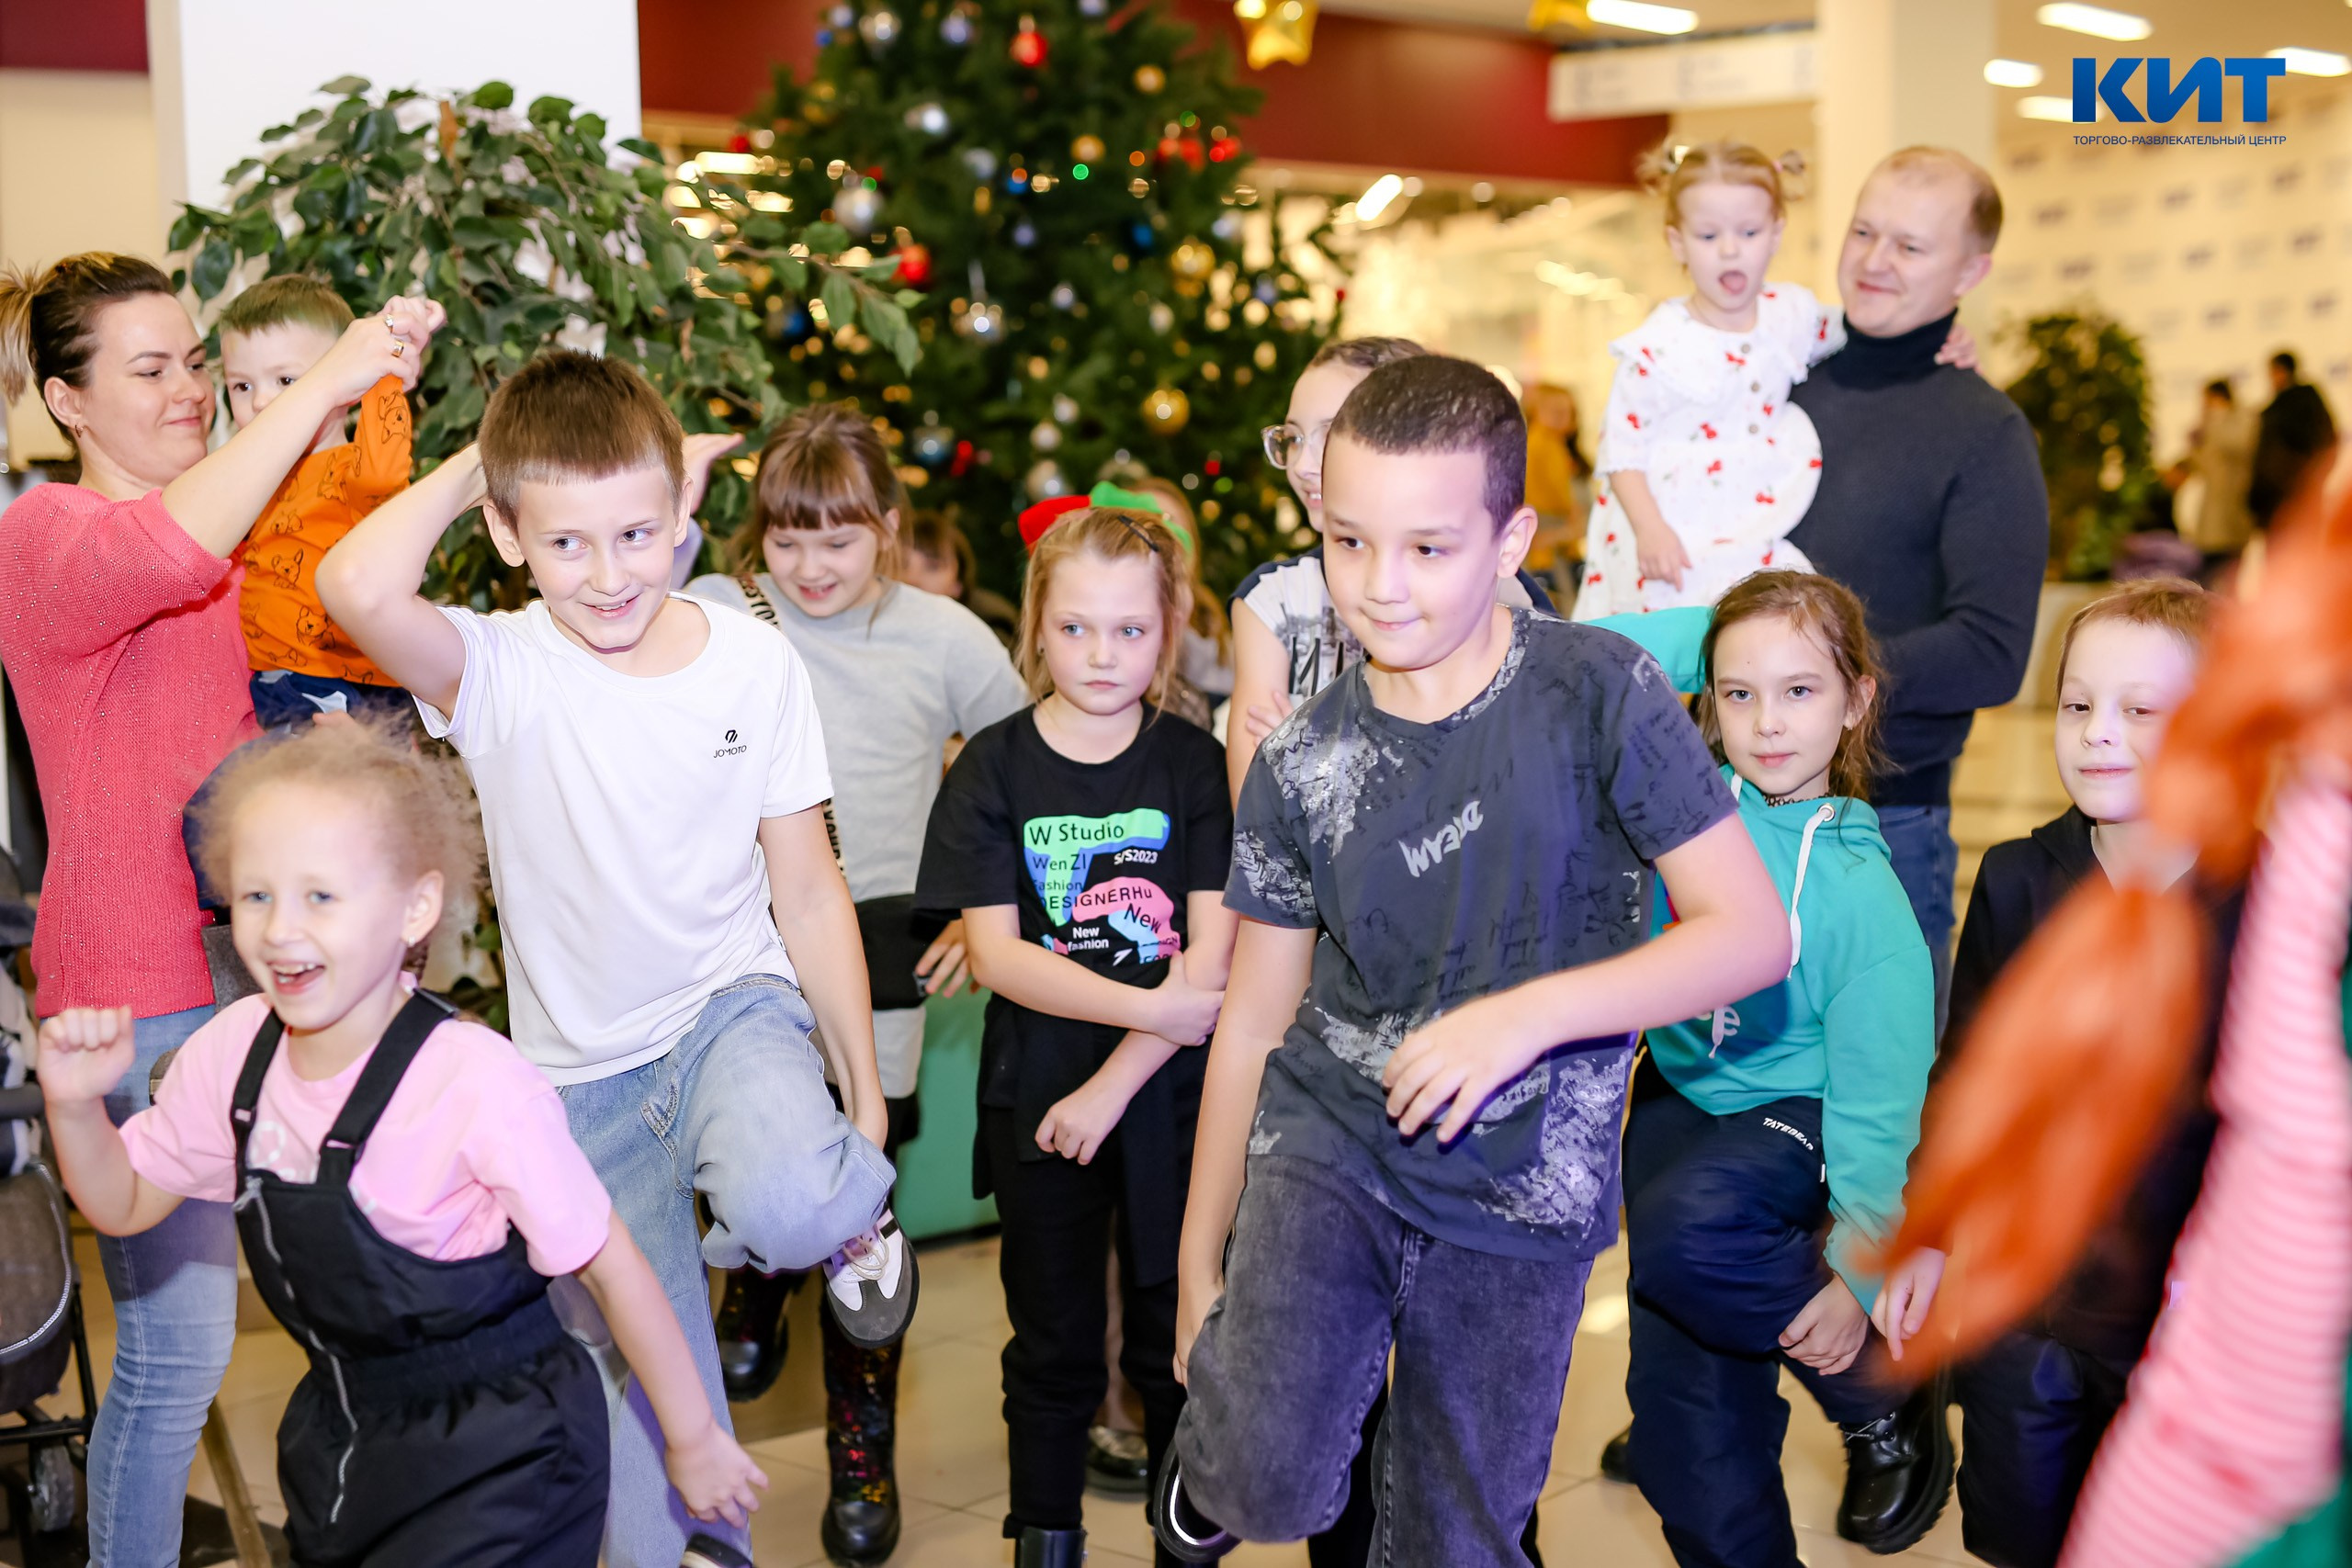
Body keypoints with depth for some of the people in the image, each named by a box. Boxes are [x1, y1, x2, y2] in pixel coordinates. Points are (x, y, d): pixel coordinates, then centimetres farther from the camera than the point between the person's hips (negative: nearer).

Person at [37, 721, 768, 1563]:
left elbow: (611, 1268, -17)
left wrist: (694, 1441, -8)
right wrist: (74, 1105, -12)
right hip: (338, 1443, 6)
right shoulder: (232, 1051, -8)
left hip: (499, 1466, -6)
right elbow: (125, 1203, 9)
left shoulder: (477, 1085, -27)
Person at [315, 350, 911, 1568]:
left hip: (734, 1008, -1)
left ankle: (853, 1213, 2)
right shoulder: (497, 676, -14)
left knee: (790, 1202, -33)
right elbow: (357, 586, -36)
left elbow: (809, 888, 0)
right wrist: (469, 468, -18)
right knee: (645, 1389, 9)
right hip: (582, 1074, 1)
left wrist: (863, 1092, 2)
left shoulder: (757, 665, -7)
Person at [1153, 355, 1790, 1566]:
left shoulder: (1597, 694, -11)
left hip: (1524, 1194, -1)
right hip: (1329, 1140, 1)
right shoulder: (1299, 762, -3)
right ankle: (1215, 1465, 16)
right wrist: (1199, 1262, 9)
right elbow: (1254, 1021, 5)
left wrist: (1524, 1015, -22)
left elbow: (1754, 932, -11)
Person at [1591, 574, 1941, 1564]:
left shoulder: (1860, 889, -16)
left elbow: (1874, 1094, -14)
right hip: (1676, 1101, 4)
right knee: (1690, 1436, 0)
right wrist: (1708, 628, -12)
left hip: (1794, 1116, -4)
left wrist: (1862, 1268, -17)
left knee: (1684, 1229, -35)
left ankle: (1887, 1399, -8)